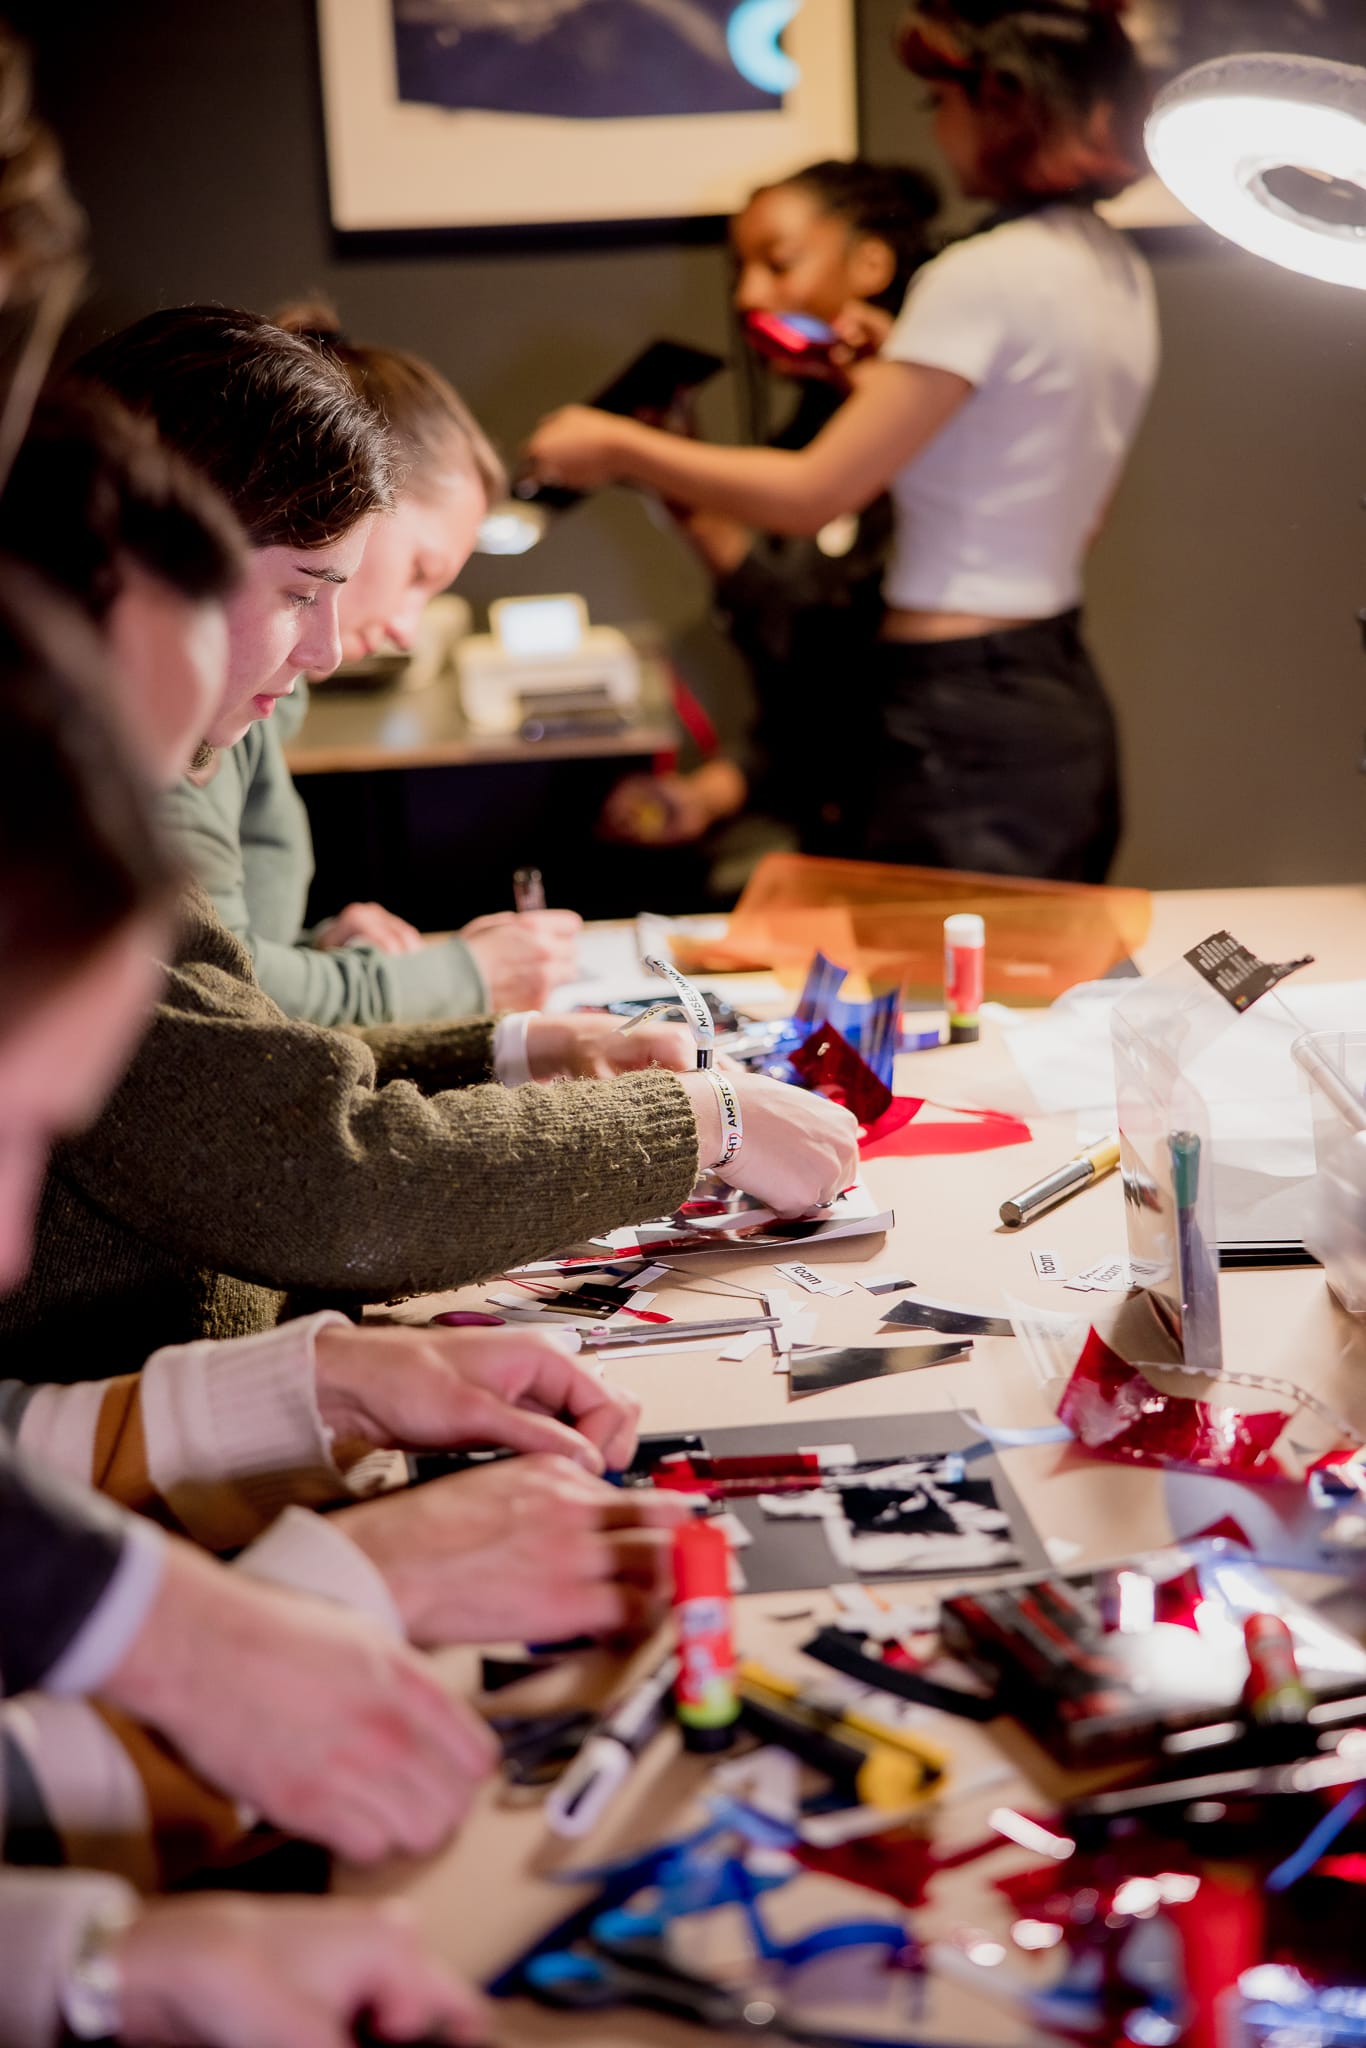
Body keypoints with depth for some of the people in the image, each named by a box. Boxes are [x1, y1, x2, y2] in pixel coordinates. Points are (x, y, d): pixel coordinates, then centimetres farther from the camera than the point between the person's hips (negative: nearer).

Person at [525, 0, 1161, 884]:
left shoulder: (986, 277, -17)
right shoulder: (1123, 274, 10)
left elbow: (813, 493, -16)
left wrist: (618, 446, -5)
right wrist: (896, 390, 21)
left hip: (969, 730, -10)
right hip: (1069, 705, 10)